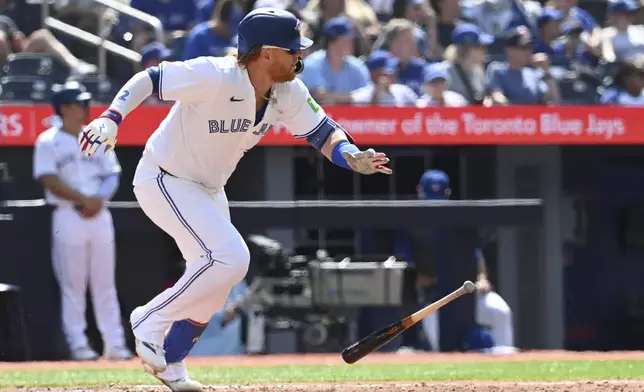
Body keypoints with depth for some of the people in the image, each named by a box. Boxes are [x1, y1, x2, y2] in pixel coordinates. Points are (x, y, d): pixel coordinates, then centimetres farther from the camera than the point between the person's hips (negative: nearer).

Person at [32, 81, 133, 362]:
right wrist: (83, 199, -16)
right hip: (68, 215, -4)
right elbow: (50, 180, -10)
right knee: (73, 284, -3)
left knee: (105, 284, 4)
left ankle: (115, 343, 5)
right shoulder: (49, 142, -1)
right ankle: (78, 344, 0)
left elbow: (112, 176, 11)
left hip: (99, 215, 4)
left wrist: (99, 199, -8)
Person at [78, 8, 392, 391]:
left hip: (209, 189, 9)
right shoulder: (216, 77, -31)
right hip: (164, 182, -9)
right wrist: (111, 119, -41)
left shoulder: (288, 92, -9)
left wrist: (352, 157, -24)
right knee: (230, 257, -23)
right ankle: (151, 321, -7)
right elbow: (148, 79, -27)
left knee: (214, 283, 15)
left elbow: (322, 131, -3)